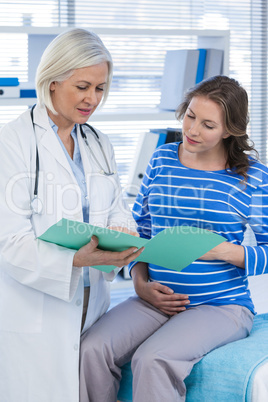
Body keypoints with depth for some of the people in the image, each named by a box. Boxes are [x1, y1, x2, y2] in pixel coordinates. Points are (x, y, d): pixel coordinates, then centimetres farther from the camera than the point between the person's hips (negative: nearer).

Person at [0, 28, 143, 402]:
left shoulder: (99, 144, 13)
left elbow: (118, 209, 13)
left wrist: (121, 233, -12)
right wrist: (77, 259, -31)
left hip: (90, 307, 6)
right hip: (32, 314, -6)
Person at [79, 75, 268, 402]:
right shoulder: (161, 160, 9)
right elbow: (138, 229, 14)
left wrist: (224, 251, -17)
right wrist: (142, 284, -1)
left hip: (221, 305, -4)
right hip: (157, 300, 4)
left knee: (153, 360, -31)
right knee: (91, 350, -21)